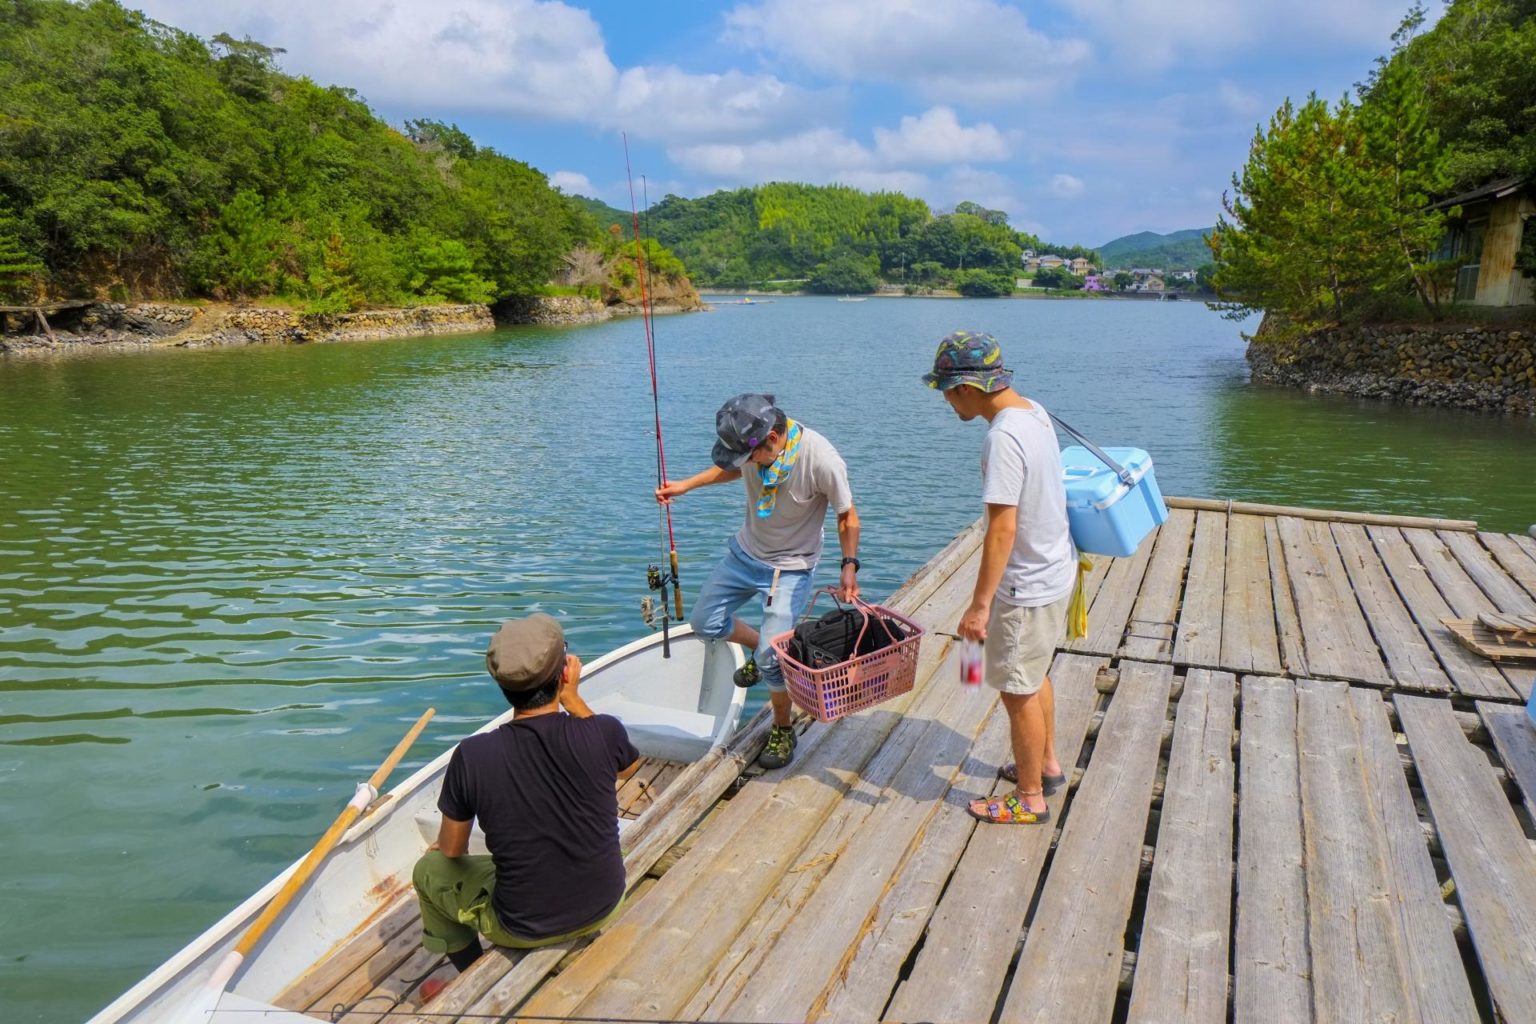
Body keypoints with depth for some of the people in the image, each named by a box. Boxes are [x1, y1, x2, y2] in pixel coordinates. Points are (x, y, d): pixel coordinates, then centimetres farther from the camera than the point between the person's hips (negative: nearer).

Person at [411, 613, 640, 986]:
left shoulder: (472, 756, -23)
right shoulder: (604, 732, -22)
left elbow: (452, 850, -6)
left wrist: (439, 847, 18)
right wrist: (574, 700, -1)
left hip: (525, 927, -2)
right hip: (603, 906, 3)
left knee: (428, 870, 22)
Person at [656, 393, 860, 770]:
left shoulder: (822, 461, -31)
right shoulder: (752, 442, -16)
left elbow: (847, 515, -14)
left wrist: (849, 566, -21)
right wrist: (685, 485, 2)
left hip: (790, 567, -6)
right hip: (745, 551, 6)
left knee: (771, 660, -11)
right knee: (705, 623, 14)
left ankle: (782, 731, 17)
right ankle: (761, 649, 41)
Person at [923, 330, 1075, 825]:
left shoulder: (1002, 438, -27)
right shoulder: (1034, 412, 2)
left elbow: (1002, 529, -29)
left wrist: (980, 604, -25)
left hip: (1026, 586, -10)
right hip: (1054, 569, 10)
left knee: (1018, 690, 7)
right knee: (1034, 676, 26)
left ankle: (1029, 799, 24)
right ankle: (1046, 763, 44)